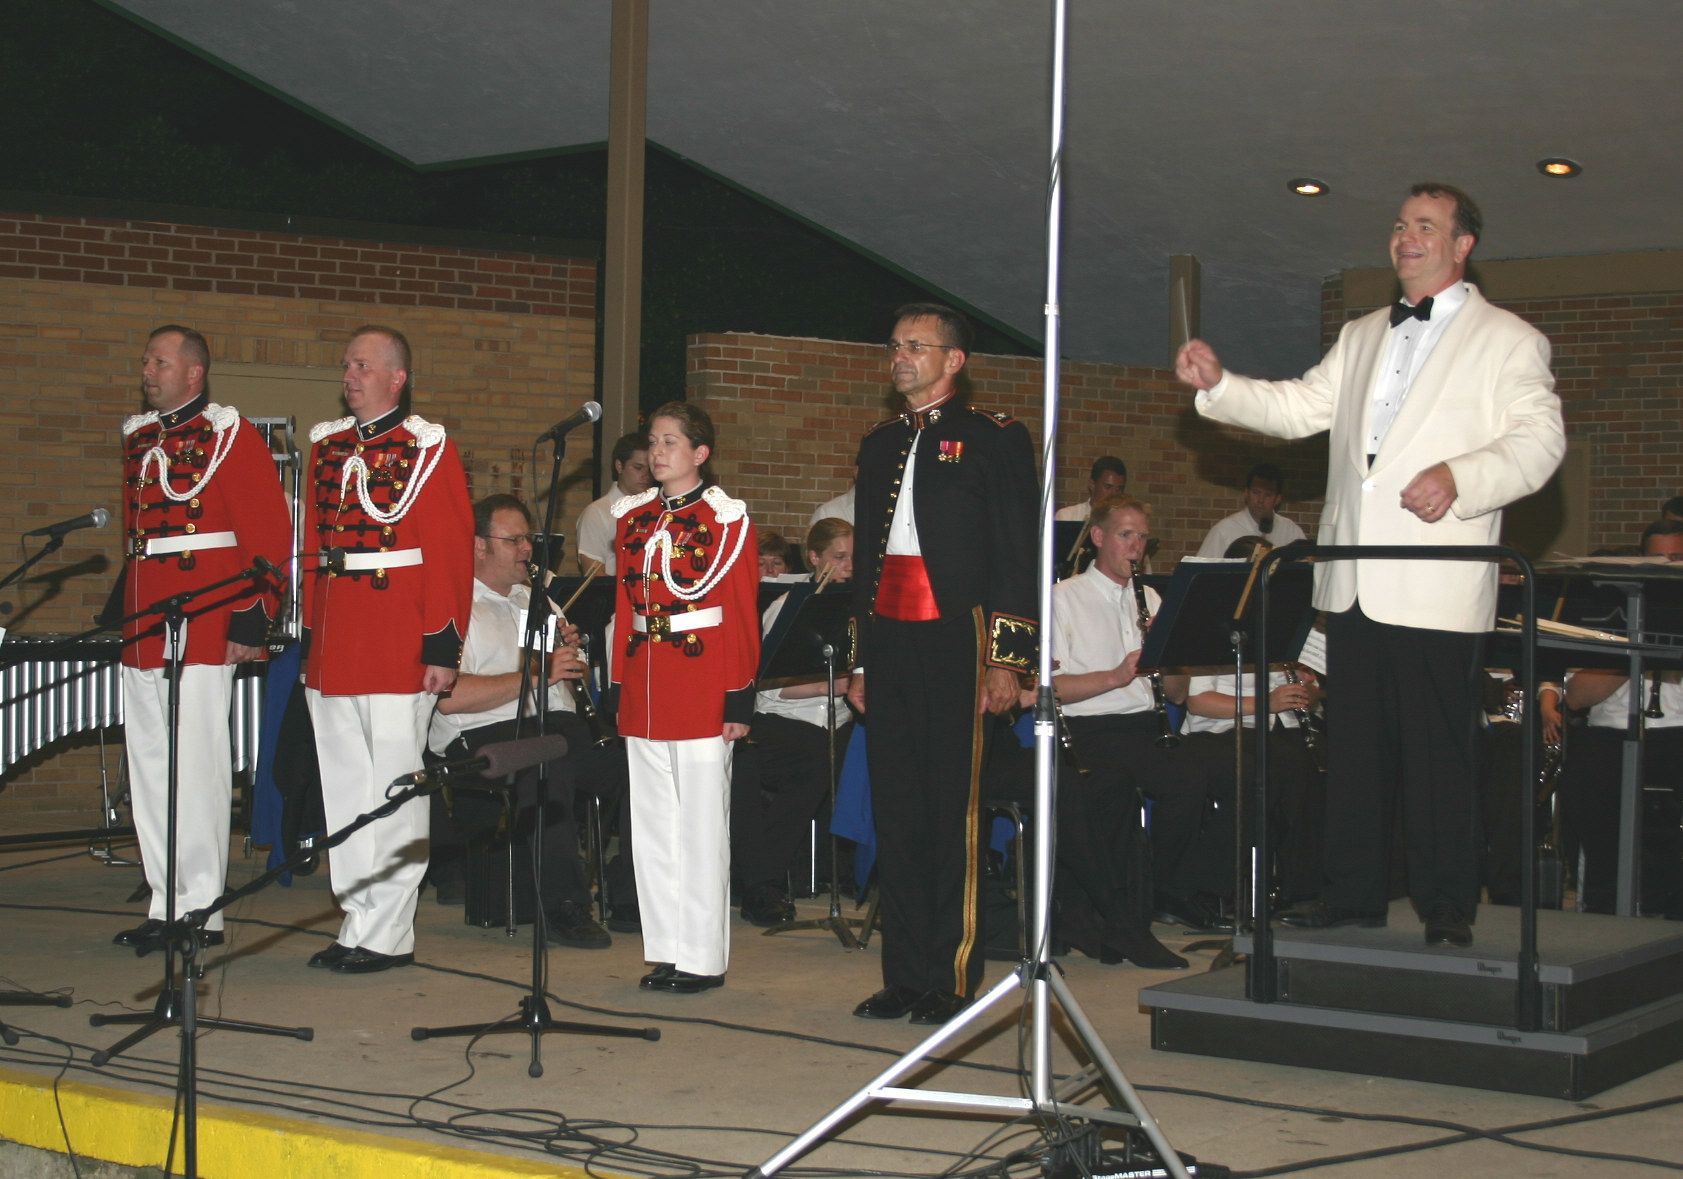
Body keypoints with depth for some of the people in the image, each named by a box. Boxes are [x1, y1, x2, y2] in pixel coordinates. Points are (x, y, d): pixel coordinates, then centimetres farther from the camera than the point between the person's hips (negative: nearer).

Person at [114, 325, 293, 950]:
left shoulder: (228, 434, -4)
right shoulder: (138, 439, 17)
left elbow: (270, 533, -8)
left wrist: (252, 619, -14)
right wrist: (125, 611, 16)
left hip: (203, 631, -7)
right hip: (143, 630, 7)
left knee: (196, 767, -5)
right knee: (149, 767, 8)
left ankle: (202, 911, 1)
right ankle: (166, 904, 15)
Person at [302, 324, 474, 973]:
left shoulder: (428, 449, -3)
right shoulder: (328, 446, 14)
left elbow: (451, 554, -8)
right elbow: (313, 544, 17)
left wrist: (442, 646, -13)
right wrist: (310, 636, 12)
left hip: (397, 649, -6)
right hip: (332, 651, 6)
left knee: (393, 789, -2)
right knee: (344, 790, 9)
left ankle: (386, 936, 4)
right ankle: (359, 923, 17)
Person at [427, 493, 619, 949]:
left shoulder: (534, 600, 28)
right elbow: (450, 697, -14)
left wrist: (570, 653, 8)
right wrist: (536, 675, -13)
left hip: (558, 725, 7)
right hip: (482, 739, -7)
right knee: (548, 757, -39)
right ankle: (563, 907, -32)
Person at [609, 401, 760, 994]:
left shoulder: (727, 519, -4)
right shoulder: (634, 517, 12)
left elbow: (743, 617, -6)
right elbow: (624, 606, 14)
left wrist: (739, 700, -9)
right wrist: (620, 690, 10)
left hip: (702, 686, -6)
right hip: (644, 688, 6)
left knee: (701, 823, -1)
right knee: (652, 821, 8)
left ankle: (703, 958, 6)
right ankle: (666, 950, 17)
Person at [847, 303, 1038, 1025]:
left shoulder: (994, 440, 1)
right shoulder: (879, 446, 20)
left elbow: (1019, 554, -4)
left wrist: (1008, 660, -11)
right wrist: (859, 660, 18)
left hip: (956, 641, -6)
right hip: (889, 643, 6)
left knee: (954, 812, -5)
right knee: (896, 812, 5)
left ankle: (952, 979, 1)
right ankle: (904, 977, 11)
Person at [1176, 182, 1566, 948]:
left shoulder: (1509, 341, 3)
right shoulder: (1361, 337, 22)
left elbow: (1537, 442, -6)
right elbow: (1298, 408, 17)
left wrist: (1460, 478, -22)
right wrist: (1217, 384, 4)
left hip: (1438, 589, -6)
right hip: (1355, 583, 6)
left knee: (1440, 751, -5)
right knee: (1354, 744, 9)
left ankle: (1447, 907, 4)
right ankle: (1353, 893, 17)